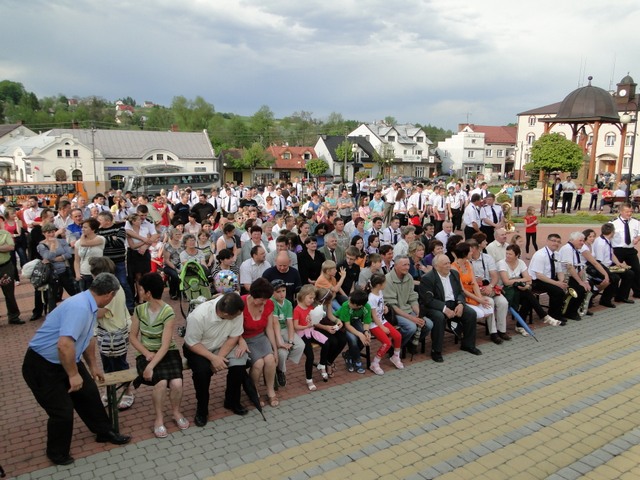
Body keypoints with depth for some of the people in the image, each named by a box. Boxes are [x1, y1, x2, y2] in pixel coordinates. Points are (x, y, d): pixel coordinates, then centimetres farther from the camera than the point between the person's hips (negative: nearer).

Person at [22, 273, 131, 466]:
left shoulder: (90, 306, 0)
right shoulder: (79, 307, -32)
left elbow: (88, 338, 16)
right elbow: (64, 345, -39)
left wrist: (93, 366, 27)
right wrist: (73, 375, -25)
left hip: (65, 361, 9)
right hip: (41, 365, -9)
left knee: (89, 394, 15)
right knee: (63, 411, -1)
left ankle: (104, 432, 35)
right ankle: (57, 453, 26)